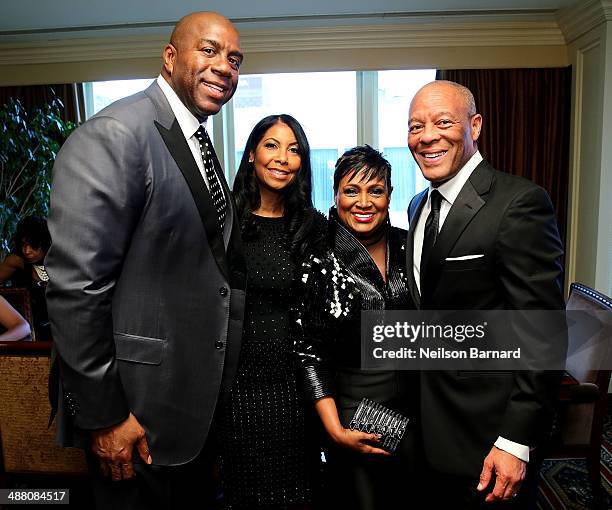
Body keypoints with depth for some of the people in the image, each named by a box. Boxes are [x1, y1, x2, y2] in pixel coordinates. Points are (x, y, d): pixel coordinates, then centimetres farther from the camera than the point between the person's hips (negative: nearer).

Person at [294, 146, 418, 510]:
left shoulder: (409, 247, -3)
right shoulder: (318, 263, -14)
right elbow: (310, 354, -10)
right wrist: (335, 431, -14)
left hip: (413, 406, 4)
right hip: (351, 408, -3)